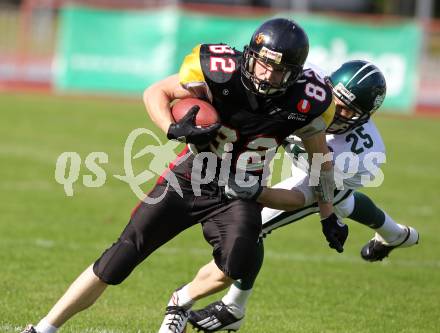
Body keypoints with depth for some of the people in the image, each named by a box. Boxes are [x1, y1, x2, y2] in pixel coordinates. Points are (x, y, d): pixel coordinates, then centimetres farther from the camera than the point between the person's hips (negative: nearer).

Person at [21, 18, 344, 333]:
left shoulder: (305, 103, -17)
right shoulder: (220, 74, -23)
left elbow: (320, 156, 3)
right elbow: (155, 92, -8)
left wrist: (329, 216, 10)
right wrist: (174, 129, -27)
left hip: (239, 193, 1)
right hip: (189, 179, -1)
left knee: (237, 266, -28)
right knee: (118, 261, -6)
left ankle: (183, 300, 7)